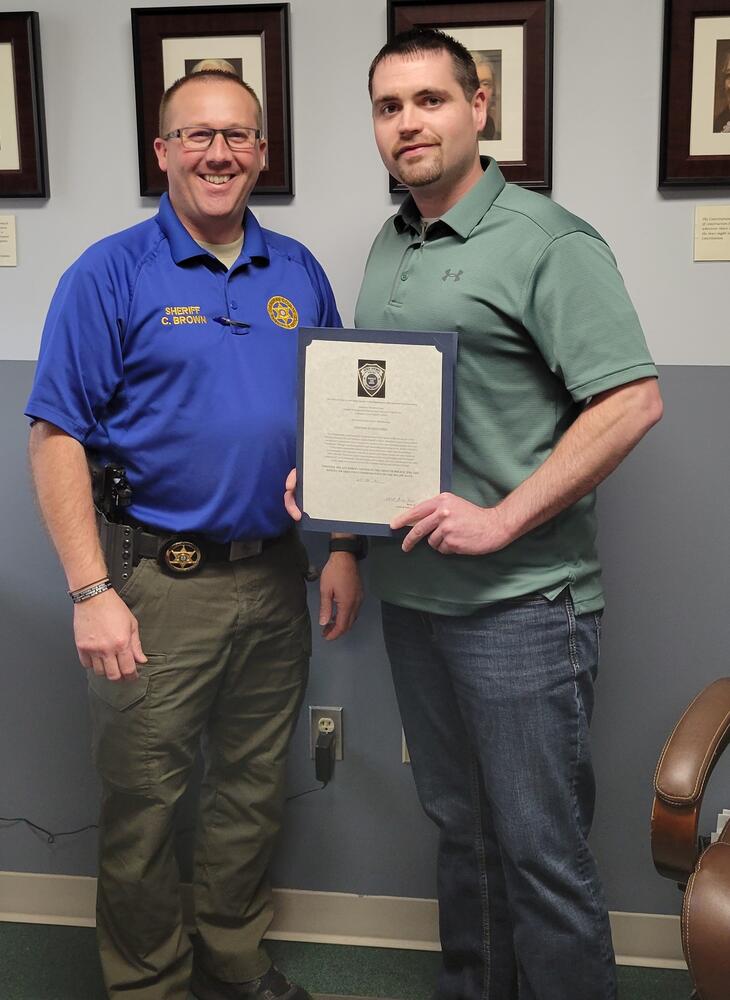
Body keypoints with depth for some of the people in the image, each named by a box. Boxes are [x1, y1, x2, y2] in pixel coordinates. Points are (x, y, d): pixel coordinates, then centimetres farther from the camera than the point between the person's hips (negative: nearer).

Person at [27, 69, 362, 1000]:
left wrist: (340, 548, 7)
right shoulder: (111, 275, -7)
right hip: (158, 583, -4)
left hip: (277, 575, 5)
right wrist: (91, 592, -16)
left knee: (253, 785, 17)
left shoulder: (297, 272, 8)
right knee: (142, 800, 7)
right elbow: (55, 439, -10)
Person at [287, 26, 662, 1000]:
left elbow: (632, 400, -18)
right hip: (413, 591, 8)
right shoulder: (388, 248, 14)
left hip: (519, 601, -7)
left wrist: (503, 520, -22)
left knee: (540, 848, 2)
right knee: (460, 824, 20)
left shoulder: (550, 243, -10)